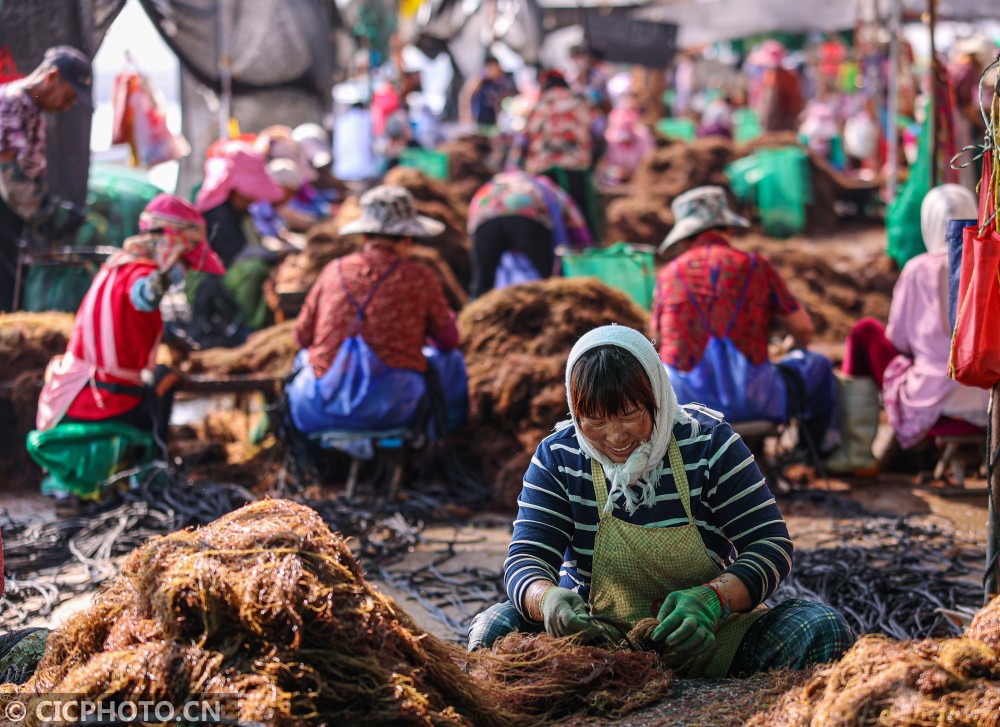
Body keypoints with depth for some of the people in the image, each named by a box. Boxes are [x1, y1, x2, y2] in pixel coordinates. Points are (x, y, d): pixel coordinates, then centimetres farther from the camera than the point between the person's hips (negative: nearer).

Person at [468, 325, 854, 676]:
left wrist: (712, 599, -32)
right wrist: (548, 600, -38)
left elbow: (772, 545, -11)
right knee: (493, 629, -26)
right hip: (596, 635, 0)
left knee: (824, 630, -24)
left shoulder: (709, 444, -8)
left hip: (707, 637, 0)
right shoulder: (557, 459, -5)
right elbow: (524, 559, -11)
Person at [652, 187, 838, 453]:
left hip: (682, 401, 2)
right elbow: (804, 329, 3)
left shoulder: (668, 274, 3)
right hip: (750, 399, -2)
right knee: (816, 366, 26)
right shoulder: (755, 266, -2)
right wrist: (798, 348, 28)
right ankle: (822, 451, 43)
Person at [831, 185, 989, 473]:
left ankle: (856, 452, 18)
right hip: (991, 400, 5)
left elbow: (898, 339, 2)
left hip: (938, 399, -5)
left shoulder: (920, 270, -7)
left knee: (865, 331, 15)